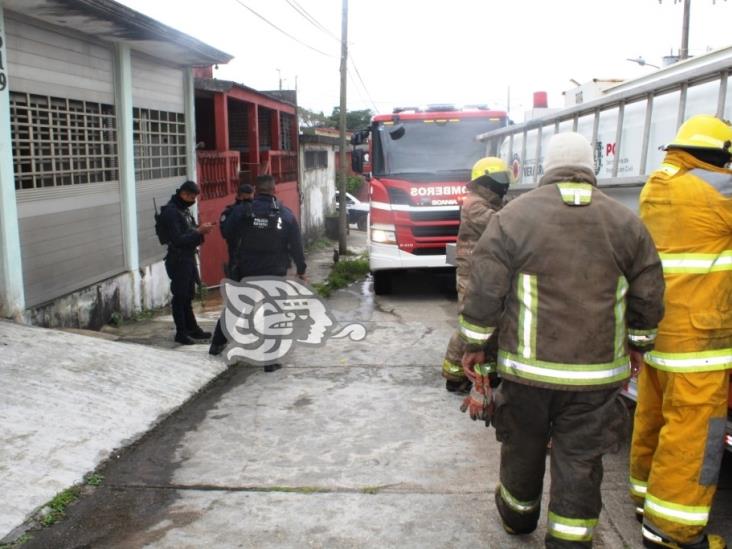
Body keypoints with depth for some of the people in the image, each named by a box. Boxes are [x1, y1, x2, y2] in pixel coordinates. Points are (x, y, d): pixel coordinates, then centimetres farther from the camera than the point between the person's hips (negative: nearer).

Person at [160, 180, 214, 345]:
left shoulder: (185, 209, 12)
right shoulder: (170, 211, -15)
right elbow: (177, 239, -21)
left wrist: (201, 231, -1)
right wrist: (199, 232, -22)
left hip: (189, 258, 8)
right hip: (178, 260, -8)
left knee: (188, 295, 16)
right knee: (180, 297, -1)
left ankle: (192, 328, 25)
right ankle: (181, 333, 6)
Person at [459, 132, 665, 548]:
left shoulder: (514, 215, -6)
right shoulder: (626, 222, 1)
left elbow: (485, 291, -7)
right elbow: (648, 299, 6)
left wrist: (476, 345, 4)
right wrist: (637, 345, 21)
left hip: (528, 367, 0)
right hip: (598, 373, 1)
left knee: (523, 447, 19)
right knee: (580, 461, 11)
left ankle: (518, 515, 41)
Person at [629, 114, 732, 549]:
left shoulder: (655, 188, 12)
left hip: (655, 328, 8)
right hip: (696, 335, -8)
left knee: (654, 417, 17)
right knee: (692, 430, -1)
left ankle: (648, 492, 31)